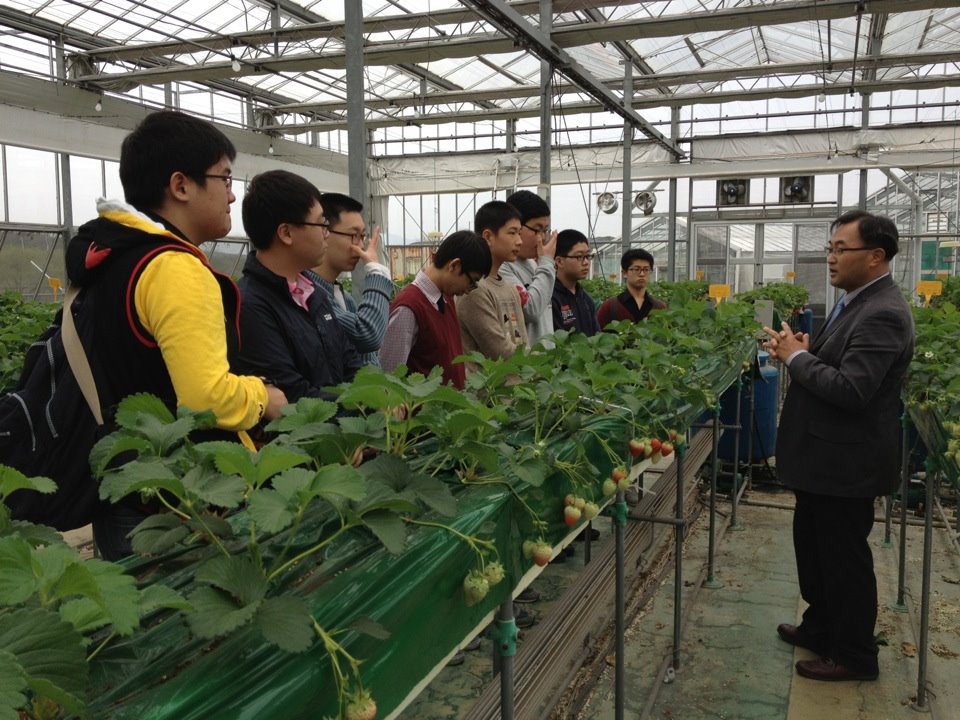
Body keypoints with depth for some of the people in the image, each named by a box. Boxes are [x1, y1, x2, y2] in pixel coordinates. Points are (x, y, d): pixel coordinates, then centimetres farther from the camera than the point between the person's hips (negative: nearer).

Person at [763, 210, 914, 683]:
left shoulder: (882, 314, -24)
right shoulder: (856, 301, 8)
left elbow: (850, 390, -31)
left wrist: (796, 357, -19)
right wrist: (805, 350, -2)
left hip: (846, 461, -10)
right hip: (824, 455, 10)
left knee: (844, 556, 6)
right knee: (813, 545, 22)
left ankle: (855, 656, 25)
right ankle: (820, 627, 41)